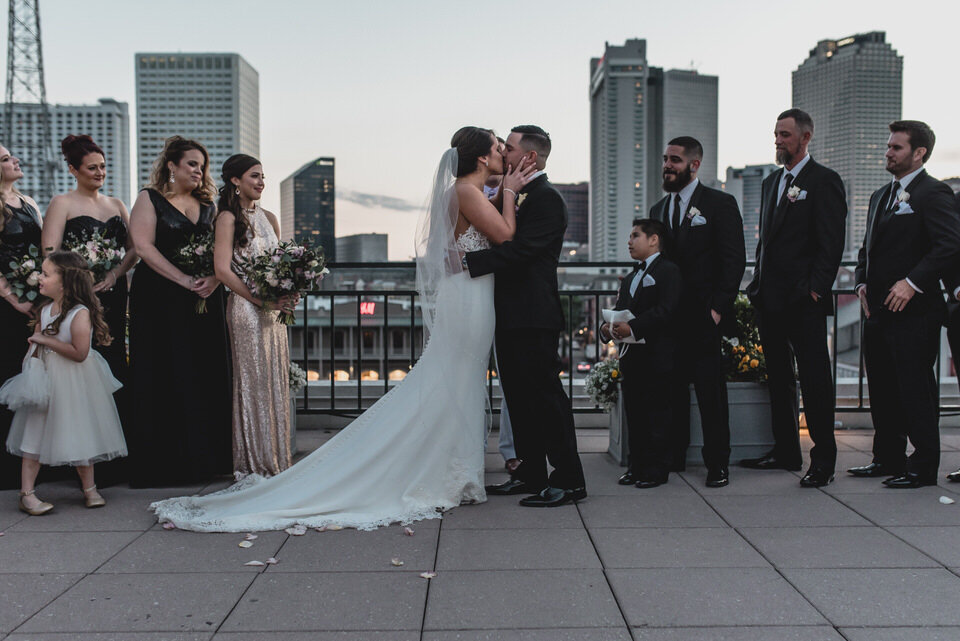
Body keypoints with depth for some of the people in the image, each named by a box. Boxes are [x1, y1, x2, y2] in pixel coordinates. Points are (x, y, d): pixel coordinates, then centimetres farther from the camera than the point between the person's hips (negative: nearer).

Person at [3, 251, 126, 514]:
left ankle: (89, 489, 21)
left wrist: (47, 341, -19)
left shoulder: (80, 313, -18)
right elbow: (36, 343, 11)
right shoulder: (45, 310, 3)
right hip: (45, 377, 5)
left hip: (74, 383, -5)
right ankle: (26, 494, 6)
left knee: (81, 433, 7)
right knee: (35, 432, 2)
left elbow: (79, 353, -23)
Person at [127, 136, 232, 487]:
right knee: (164, 378, -2)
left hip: (205, 299, 5)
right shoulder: (150, 199, 2)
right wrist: (185, 281, -16)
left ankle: (203, 458, 11)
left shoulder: (207, 204, 15)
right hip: (161, 302, -4)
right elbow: (144, 247, -10)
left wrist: (214, 277, -11)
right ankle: (164, 462, 4)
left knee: (206, 376, 3)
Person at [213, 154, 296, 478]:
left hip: (274, 309, 7)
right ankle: (254, 463, 6)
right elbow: (223, 270, -13)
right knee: (253, 381, -3)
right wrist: (260, 301, -18)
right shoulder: (228, 218, -6)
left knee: (277, 380, 8)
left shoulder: (269, 217, 15)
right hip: (246, 308, -7)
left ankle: (277, 461, 17)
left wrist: (286, 295, 0)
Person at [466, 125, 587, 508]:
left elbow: (520, 249, -22)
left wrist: (469, 261, -22)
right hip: (513, 317, 10)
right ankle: (531, 473, 23)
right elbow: (500, 242, 18)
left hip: (533, 317, -10)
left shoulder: (546, 199, -11)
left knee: (545, 394, -6)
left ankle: (568, 480, 1)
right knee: (519, 397, 13)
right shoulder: (516, 196, 19)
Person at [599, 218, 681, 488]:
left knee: (657, 415, -3)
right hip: (632, 358, 8)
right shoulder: (630, 279, 23)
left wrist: (632, 328, -25)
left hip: (658, 358, -8)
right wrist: (607, 328, -2)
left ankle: (657, 470, 4)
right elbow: (619, 311, 19)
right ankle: (637, 467, 18)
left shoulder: (669, 271, -6)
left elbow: (666, 311, -18)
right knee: (634, 415, 11)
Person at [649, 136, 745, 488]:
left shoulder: (720, 204, 0)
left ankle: (717, 463, 7)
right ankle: (673, 457, 16)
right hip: (668, 319, 5)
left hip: (703, 317, -5)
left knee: (711, 391, -1)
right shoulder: (658, 209, 16)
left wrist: (718, 307, -13)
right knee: (672, 389, 6)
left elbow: (734, 261, -5)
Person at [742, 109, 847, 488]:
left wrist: (816, 288, -17)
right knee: (778, 378, 13)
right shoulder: (771, 182, 18)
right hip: (770, 299, 8)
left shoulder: (824, 181, -5)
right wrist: (759, 283, 14)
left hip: (804, 300, -8)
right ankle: (786, 452, 24)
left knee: (814, 378, -3)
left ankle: (823, 459, 4)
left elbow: (831, 242, -11)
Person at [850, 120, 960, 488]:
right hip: (879, 310, 9)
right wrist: (863, 283, 10)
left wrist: (913, 283, -22)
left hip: (914, 311, -9)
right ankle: (888, 458, 25)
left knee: (916, 390, -3)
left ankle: (923, 467, 6)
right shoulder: (881, 196, 19)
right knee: (882, 389, 14)